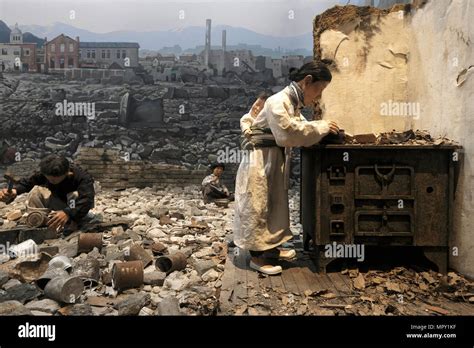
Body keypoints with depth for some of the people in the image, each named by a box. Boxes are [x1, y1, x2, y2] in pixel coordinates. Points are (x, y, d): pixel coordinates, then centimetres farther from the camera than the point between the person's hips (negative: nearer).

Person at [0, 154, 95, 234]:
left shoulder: (83, 177, -34)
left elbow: (87, 200, -48)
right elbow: (27, 182, -18)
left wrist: (68, 213, -64)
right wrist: (14, 190, -41)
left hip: (75, 210, -4)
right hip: (59, 204, 5)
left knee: (76, 195, -36)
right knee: (36, 191, -17)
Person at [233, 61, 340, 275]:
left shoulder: (294, 103, 8)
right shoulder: (278, 102, -22)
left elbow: (299, 128, 11)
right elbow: (288, 133, -29)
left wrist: (323, 129, -4)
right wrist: (321, 128, -21)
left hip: (276, 161, 10)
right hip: (259, 161, -10)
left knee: (276, 203, 16)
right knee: (257, 207, -1)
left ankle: (271, 248, 30)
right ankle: (256, 257, 9)